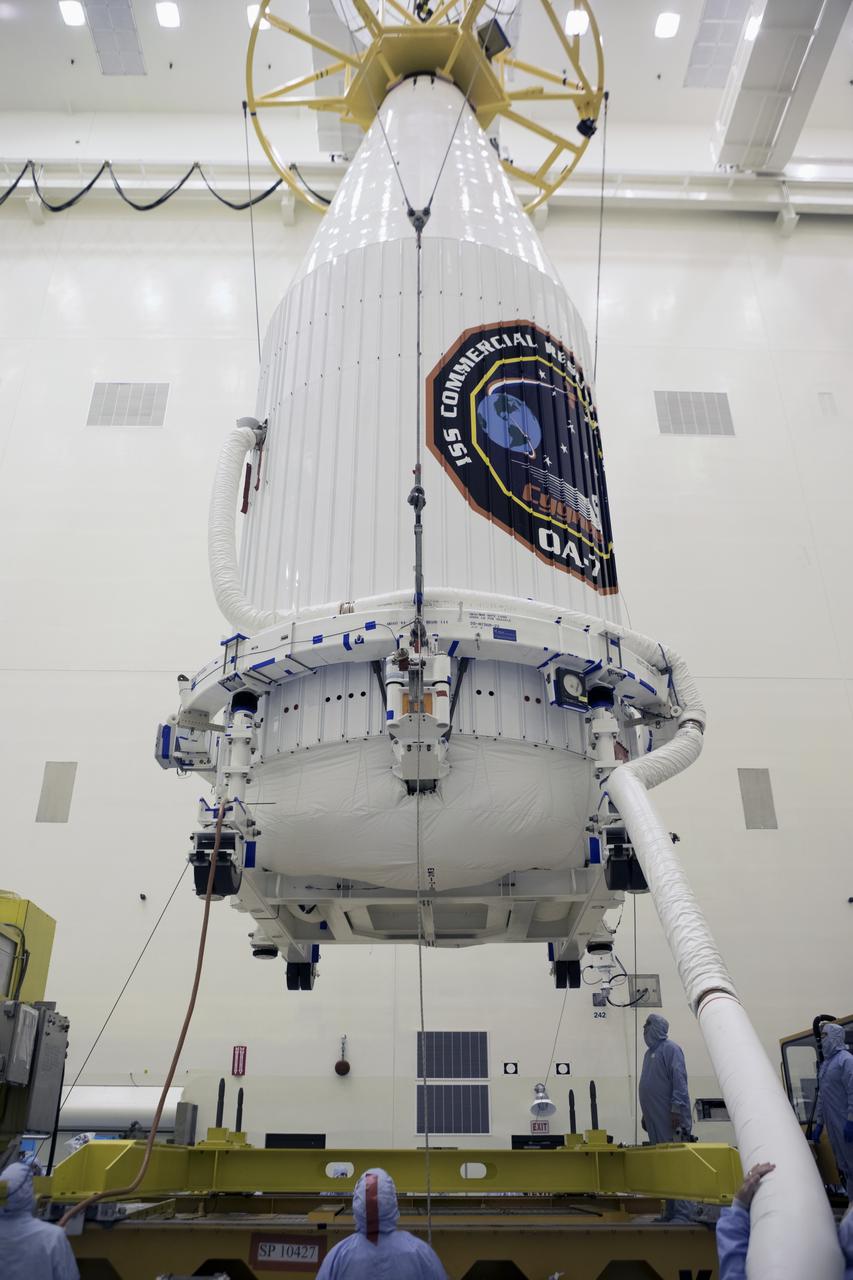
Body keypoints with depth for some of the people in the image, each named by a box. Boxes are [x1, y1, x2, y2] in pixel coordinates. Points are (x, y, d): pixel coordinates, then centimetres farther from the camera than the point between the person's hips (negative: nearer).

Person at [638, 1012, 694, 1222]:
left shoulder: (671, 1049, -7)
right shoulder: (650, 1052, 19)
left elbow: (679, 1081, -15)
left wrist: (676, 1109, -21)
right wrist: (645, 1115, 21)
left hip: (670, 1120, -9)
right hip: (655, 1121, 9)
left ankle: (683, 1213, -5)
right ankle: (670, 1212, 16)